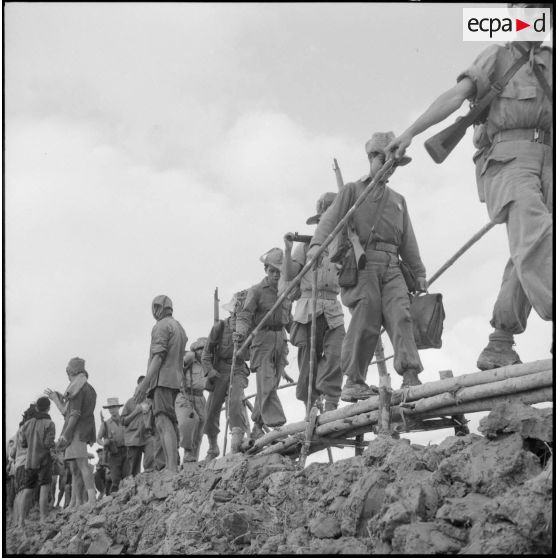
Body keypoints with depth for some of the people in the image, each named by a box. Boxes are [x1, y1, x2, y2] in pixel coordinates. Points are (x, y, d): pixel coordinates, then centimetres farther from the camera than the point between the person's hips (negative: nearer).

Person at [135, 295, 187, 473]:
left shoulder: (161, 326, -2)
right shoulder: (180, 328, 26)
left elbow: (159, 357, -14)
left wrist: (144, 384, -18)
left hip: (162, 380, -9)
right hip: (176, 381, 9)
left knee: (163, 422, -19)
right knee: (170, 424, 6)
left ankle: (172, 468, -31)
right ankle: (170, 467, 0)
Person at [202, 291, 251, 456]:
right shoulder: (220, 326, -6)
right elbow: (206, 355, 0)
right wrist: (211, 372, -14)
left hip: (238, 371, 0)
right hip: (220, 372, 0)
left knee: (235, 400, -29)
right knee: (212, 410, 3)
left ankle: (237, 436, -38)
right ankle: (212, 448, 24)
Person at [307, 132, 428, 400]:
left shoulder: (398, 200, 31)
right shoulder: (353, 190, 18)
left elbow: (408, 241, 28)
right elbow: (331, 218, 1)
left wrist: (419, 273, 18)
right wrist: (317, 244, -17)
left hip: (391, 267, 4)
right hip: (362, 261, -4)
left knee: (401, 314, -15)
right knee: (366, 317, -17)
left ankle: (411, 377, -26)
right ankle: (353, 382, -13)